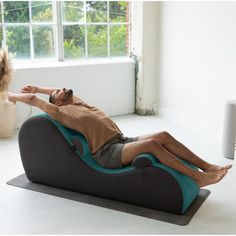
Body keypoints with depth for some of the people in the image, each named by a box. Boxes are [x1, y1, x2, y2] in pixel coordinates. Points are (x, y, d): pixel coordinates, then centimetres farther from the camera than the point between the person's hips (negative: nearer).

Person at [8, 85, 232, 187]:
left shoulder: (78, 103, 26)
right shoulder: (61, 111, 4)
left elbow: (66, 91, 42)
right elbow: (33, 100, 4)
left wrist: (35, 88, 41)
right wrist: (14, 96, 22)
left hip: (123, 141, 8)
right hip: (106, 153, -8)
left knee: (163, 135, -12)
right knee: (151, 143, -29)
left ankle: (207, 167, -11)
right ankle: (198, 177, -26)